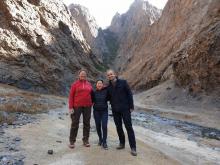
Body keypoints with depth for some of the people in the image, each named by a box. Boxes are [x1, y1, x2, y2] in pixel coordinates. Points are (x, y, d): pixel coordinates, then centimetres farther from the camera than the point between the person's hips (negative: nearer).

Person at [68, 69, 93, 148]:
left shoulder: (89, 84, 8)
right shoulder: (75, 84, -1)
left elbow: (91, 94, 16)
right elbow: (71, 96, -3)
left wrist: (91, 103, 9)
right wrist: (70, 107, -8)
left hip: (87, 106, 3)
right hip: (77, 106, -3)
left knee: (87, 123, 10)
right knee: (75, 123, 3)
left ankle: (86, 140, 23)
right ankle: (72, 141, 16)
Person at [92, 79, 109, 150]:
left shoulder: (106, 91, -5)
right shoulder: (94, 92, 0)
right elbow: (92, 100, 7)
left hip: (104, 111, -1)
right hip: (96, 111, 2)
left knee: (104, 126, -8)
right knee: (98, 126, 9)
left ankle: (104, 142, 4)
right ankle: (100, 139, 30)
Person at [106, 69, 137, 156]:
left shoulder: (123, 82, -5)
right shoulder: (109, 87, 7)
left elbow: (129, 94, -5)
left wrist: (131, 106, -8)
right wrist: (112, 105, 4)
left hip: (125, 109, -4)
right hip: (115, 110, 4)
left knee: (129, 127, -2)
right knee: (118, 127, 12)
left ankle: (133, 147, 4)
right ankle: (122, 143, 29)